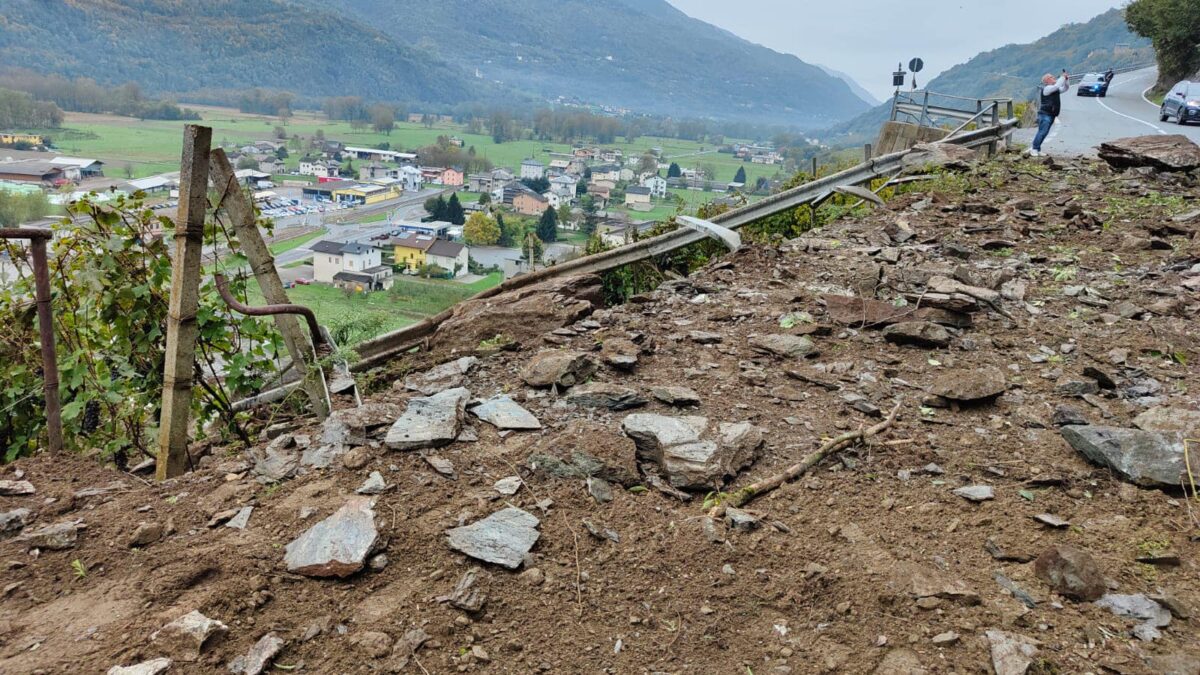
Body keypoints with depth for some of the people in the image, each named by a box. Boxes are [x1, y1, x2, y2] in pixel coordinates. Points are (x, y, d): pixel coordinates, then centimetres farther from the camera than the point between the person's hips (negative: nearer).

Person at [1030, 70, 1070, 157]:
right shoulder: (1046, 88, -10)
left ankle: (1037, 150, 9)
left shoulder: (1055, 89, 19)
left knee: (1044, 133, 8)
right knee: (1042, 132, -17)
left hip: (1051, 115, 9)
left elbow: (1065, 88, 27)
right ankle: (1034, 149, -16)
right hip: (1045, 114, -9)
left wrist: (1067, 79, 12)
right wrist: (1063, 77, -11)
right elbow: (1057, 86, -23)